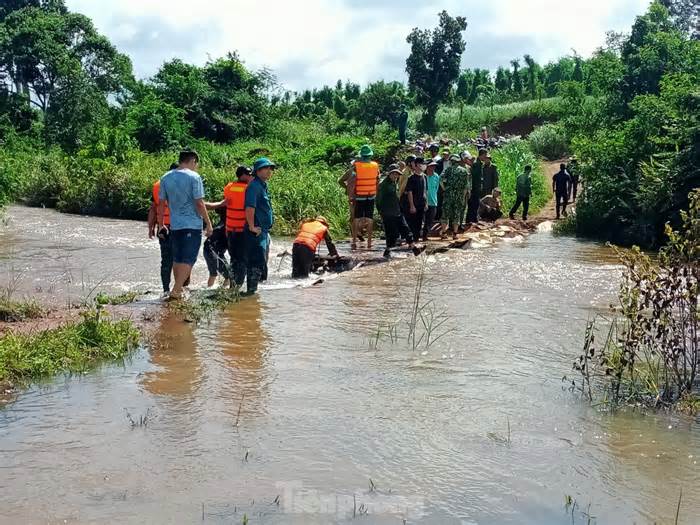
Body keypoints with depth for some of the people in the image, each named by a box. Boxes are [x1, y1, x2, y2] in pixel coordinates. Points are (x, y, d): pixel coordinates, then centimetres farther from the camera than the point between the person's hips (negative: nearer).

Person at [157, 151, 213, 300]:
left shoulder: (166, 178, 7)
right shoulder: (194, 177, -10)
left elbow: (161, 203, 10)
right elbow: (199, 204, -13)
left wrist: (161, 224, 19)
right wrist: (208, 223, -5)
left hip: (174, 225, 5)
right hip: (192, 225, -5)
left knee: (177, 259, 16)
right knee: (188, 259, -1)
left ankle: (179, 289, 22)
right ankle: (176, 291, -7)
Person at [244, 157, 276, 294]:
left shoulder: (263, 185, 18)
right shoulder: (254, 186, -13)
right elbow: (249, 208, -24)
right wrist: (252, 227, -23)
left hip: (264, 231, 10)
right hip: (256, 232, -10)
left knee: (261, 262, 15)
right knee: (257, 262, -12)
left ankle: (253, 289, 23)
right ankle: (251, 291, -8)